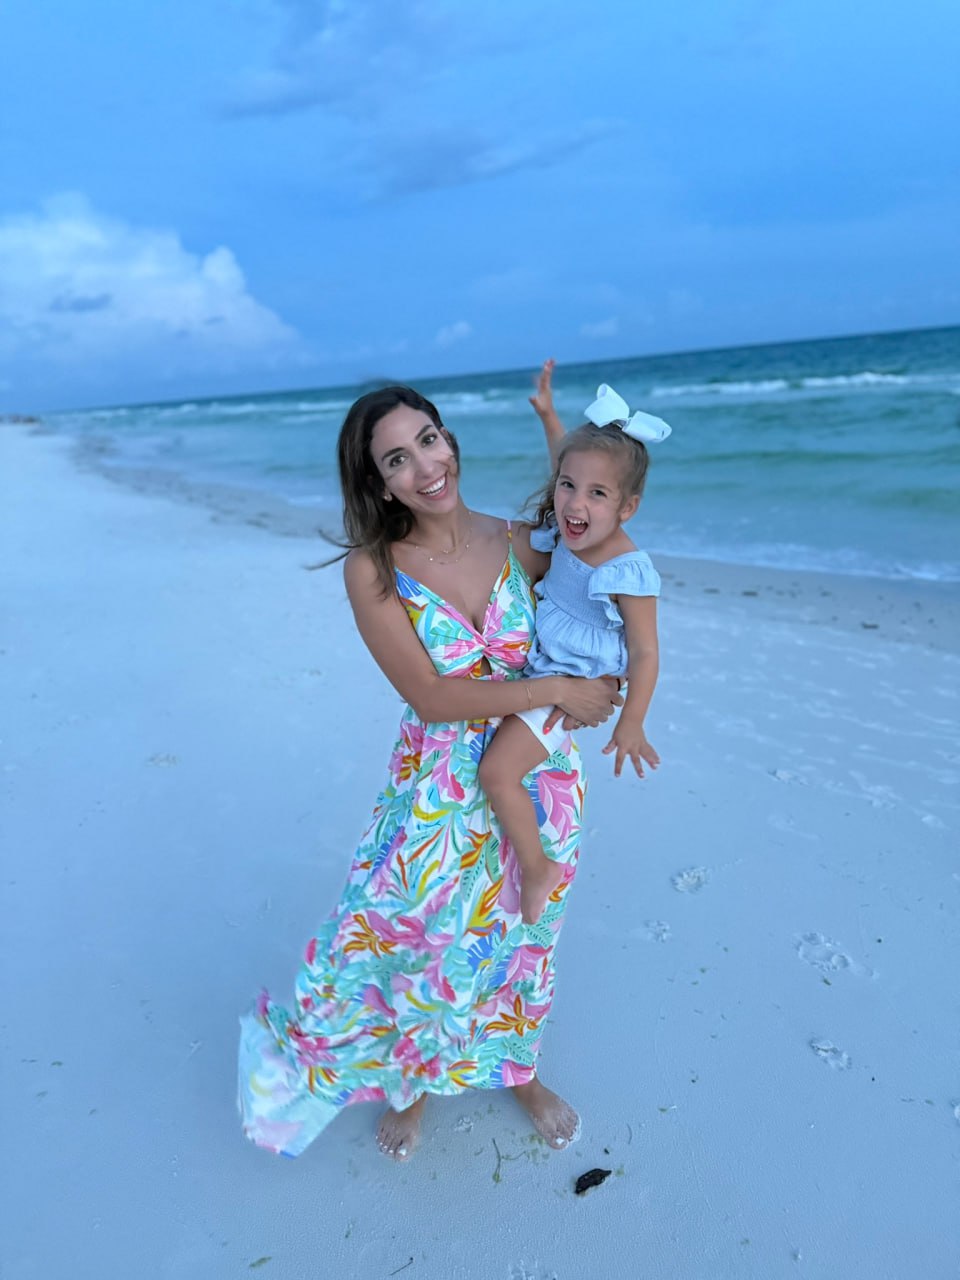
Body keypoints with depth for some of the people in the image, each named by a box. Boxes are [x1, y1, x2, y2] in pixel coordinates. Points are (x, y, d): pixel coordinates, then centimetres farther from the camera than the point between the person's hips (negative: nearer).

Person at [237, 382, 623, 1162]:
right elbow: (432, 696, -21)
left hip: (538, 777, 3)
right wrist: (556, 690, -20)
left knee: (518, 931, 20)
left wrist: (585, 687, -14)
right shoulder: (373, 571, -15)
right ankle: (409, 1081, 43)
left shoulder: (516, 539, -7)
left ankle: (517, 1069, 50)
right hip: (438, 788, -2)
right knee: (402, 931, 9)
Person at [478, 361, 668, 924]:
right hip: (539, 665, 9)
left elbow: (645, 653, -22)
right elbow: (570, 464, 15)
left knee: (499, 770, -17)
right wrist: (548, 414, 12)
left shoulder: (626, 571, -28)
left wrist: (631, 725, -24)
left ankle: (538, 869, 2)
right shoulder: (567, 530, -6)